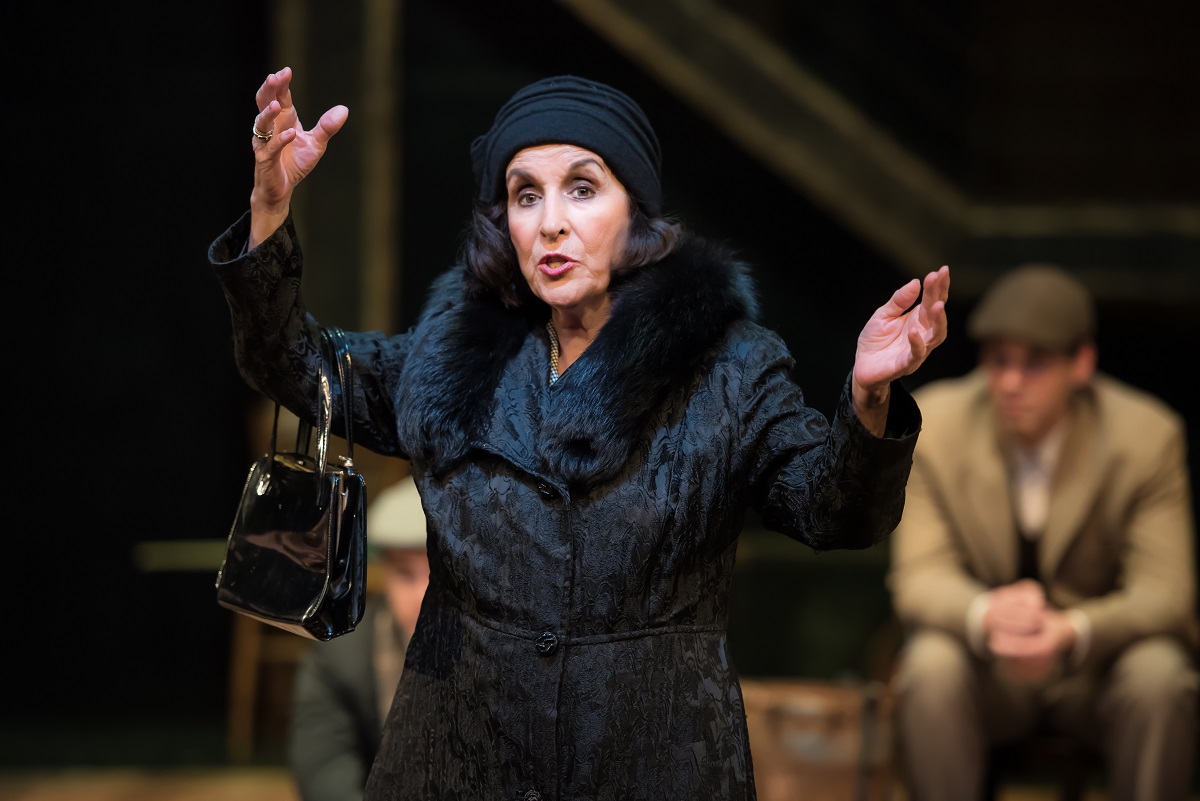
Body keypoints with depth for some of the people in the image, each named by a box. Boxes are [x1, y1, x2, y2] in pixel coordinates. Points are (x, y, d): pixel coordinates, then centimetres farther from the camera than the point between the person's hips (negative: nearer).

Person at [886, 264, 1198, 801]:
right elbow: (920, 577, -12)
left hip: (1100, 664, 0)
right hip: (984, 665, 0)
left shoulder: (1149, 436, -12)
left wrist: (1073, 632, -37)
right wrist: (986, 615, -37)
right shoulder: (934, 424, -9)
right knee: (930, 667, -32)